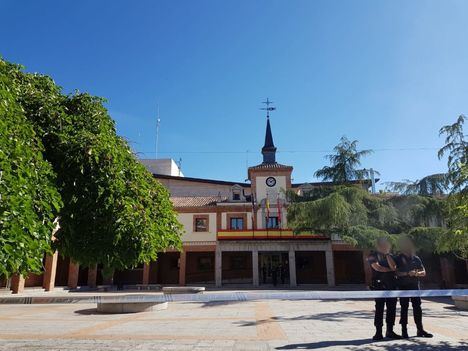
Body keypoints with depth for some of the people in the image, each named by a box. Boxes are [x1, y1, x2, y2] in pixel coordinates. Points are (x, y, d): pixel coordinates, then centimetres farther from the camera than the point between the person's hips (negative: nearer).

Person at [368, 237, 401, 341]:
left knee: (392, 308, 5)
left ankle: (390, 331, 16)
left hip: (392, 285, 5)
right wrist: (390, 270, 1)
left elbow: (393, 267, -3)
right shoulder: (373, 256, 3)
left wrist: (387, 254, -3)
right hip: (379, 285, -4)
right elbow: (377, 267, -11)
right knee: (379, 308, -4)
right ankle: (378, 332, 1)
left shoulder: (390, 256, 15)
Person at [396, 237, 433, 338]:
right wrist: (408, 273, -20)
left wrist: (417, 273, -11)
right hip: (403, 286, -4)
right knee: (404, 308, -1)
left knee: (417, 307, 5)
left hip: (415, 285, 4)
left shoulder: (416, 259, 11)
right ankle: (404, 330, 5)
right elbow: (397, 272, -8)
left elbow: (424, 272, 10)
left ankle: (420, 329, 14)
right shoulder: (398, 259, -1)